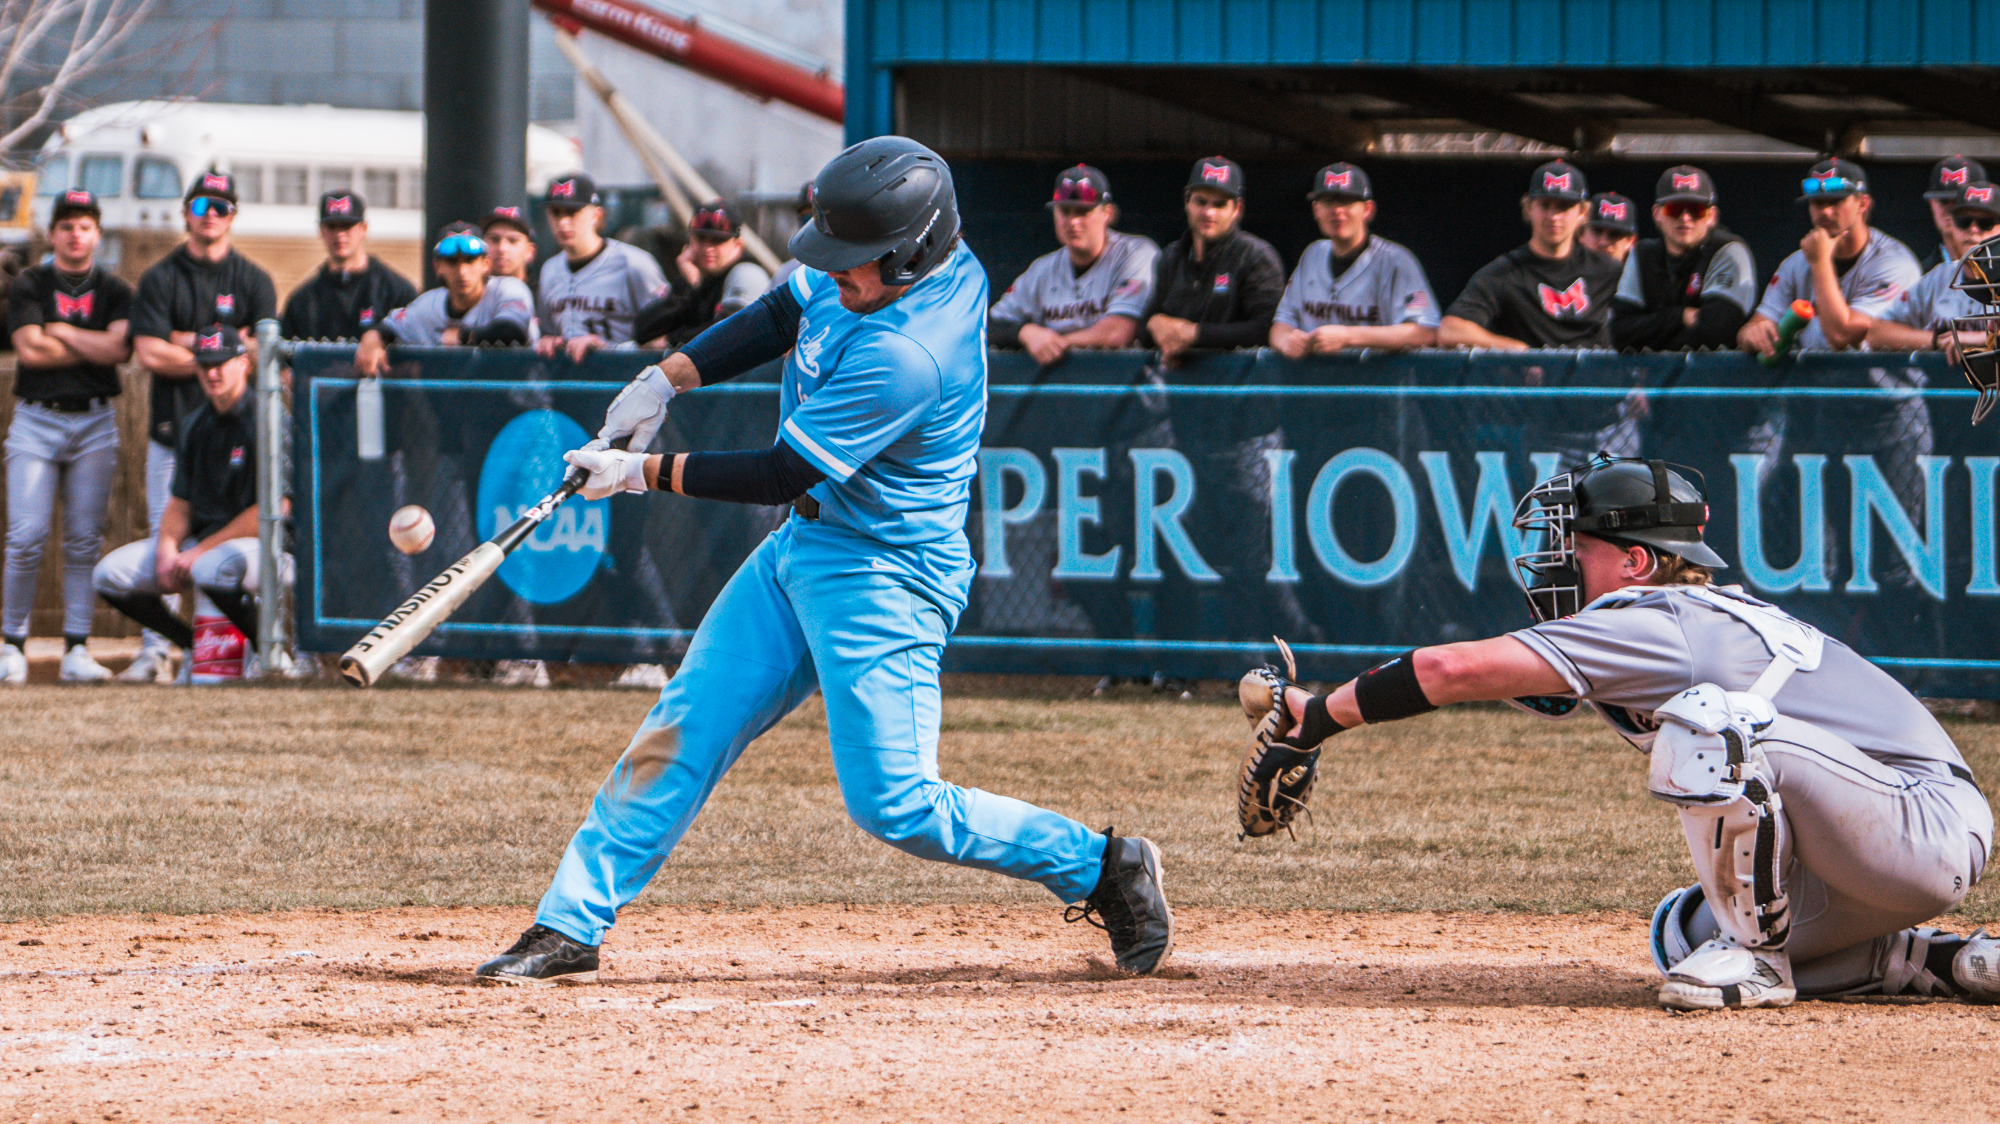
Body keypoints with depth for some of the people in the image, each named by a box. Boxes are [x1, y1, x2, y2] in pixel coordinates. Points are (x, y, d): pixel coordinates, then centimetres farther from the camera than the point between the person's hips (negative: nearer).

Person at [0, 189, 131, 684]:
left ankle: (77, 649, 1)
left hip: (95, 423, 2)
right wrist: (95, 347, -5)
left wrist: (61, 332, -6)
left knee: (85, 540, -1)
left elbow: (118, 348, -9)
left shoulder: (115, 292, 8)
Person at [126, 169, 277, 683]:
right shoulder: (160, 280, 8)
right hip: (173, 427, 0)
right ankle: (154, 649, -2)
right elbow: (149, 355, -4)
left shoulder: (253, 281, 9)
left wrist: (191, 343, -6)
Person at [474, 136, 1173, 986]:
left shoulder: (906, 357, -30)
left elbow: (782, 474, -24)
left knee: (895, 805, -11)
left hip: (884, 575, -9)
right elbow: (782, 316, 15)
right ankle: (572, 923, 9)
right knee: (684, 731, 5)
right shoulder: (875, 272, -3)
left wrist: (647, 473, -14)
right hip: (804, 549, 9)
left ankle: (1100, 867, 5)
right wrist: (667, 378, 1)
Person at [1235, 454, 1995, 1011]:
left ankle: (1758, 955, -12)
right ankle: (1938, 964, 14)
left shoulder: (1657, 623, -13)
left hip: (1926, 817, -10)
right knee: (1683, 935, 19)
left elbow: (1456, 671, -15)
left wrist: (1318, 717, -7)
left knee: (1709, 719, -25)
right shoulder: (1708, 616, 17)